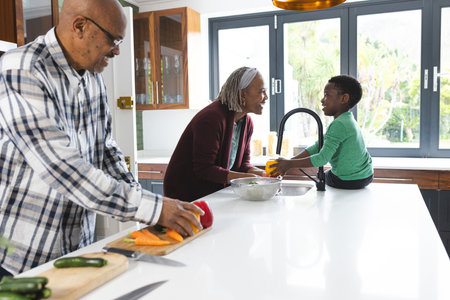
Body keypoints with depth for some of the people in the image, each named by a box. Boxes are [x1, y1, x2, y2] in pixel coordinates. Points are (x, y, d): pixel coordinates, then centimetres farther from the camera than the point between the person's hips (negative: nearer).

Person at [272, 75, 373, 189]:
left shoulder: (339, 125, -25)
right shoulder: (347, 121, 6)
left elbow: (322, 159, -29)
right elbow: (316, 147, 2)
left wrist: (289, 164, -23)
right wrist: (285, 164, -4)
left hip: (349, 181, -8)